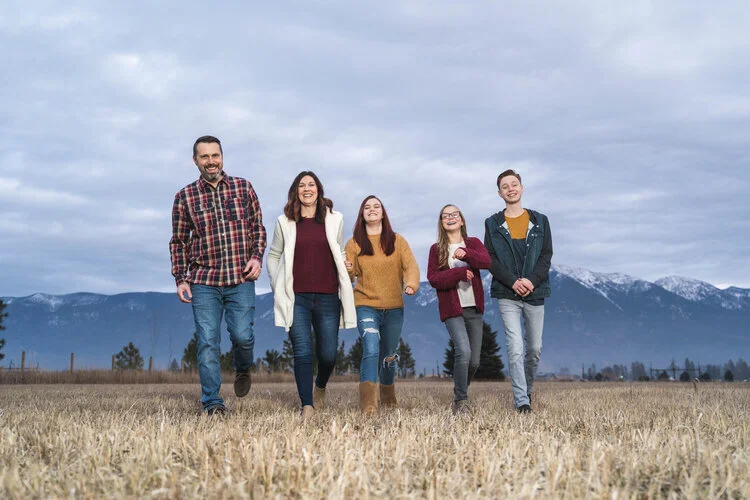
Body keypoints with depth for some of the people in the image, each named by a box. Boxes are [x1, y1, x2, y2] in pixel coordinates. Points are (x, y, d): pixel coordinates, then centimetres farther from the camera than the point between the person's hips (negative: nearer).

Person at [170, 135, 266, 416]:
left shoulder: (243, 188, 6)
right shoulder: (185, 197, 4)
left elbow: (258, 227, 12)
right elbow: (179, 241, 9)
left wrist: (257, 257, -4)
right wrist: (180, 279, 3)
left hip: (241, 279, 0)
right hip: (203, 282, 0)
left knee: (242, 336, -6)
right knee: (207, 342, -3)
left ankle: (243, 369, 28)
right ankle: (212, 402, 4)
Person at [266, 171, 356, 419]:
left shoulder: (334, 219, 9)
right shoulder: (285, 222, 7)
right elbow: (273, 256, 14)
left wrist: (344, 283, 9)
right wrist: (278, 287, 6)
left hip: (328, 297, 1)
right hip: (297, 298, -1)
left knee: (328, 354, 3)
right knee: (302, 353, -10)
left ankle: (320, 387, 34)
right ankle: (307, 406, -8)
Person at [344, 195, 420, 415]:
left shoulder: (397, 241, 5)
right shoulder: (354, 243, 3)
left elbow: (410, 265, -5)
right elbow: (349, 275, 0)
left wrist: (411, 284, -25)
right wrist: (348, 271, -24)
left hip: (394, 308, 2)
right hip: (366, 305, -2)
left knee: (389, 355, 15)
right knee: (371, 350, -20)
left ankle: (388, 395, 38)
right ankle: (368, 403, -24)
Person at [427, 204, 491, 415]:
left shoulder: (473, 243, 9)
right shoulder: (436, 249, 5)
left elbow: (487, 262, -11)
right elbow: (433, 278, -6)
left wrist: (466, 254, -28)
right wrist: (460, 272, -15)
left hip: (474, 309, 3)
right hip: (452, 310, -3)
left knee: (474, 361, 7)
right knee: (463, 351, -22)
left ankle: (460, 395, 31)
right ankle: (461, 401, -10)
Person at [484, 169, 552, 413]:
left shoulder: (539, 221, 8)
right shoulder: (493, 224, 5)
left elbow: (546, 256, 2)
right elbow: (490, 259, -2)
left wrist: (531, 280, -14)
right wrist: (513, 281, -16)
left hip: (535, 293, 2)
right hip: (507, 295, -2)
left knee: (535, 349, 9)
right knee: (515, 349, -10)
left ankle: (527, 389, 31)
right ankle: (522, 401, -8)